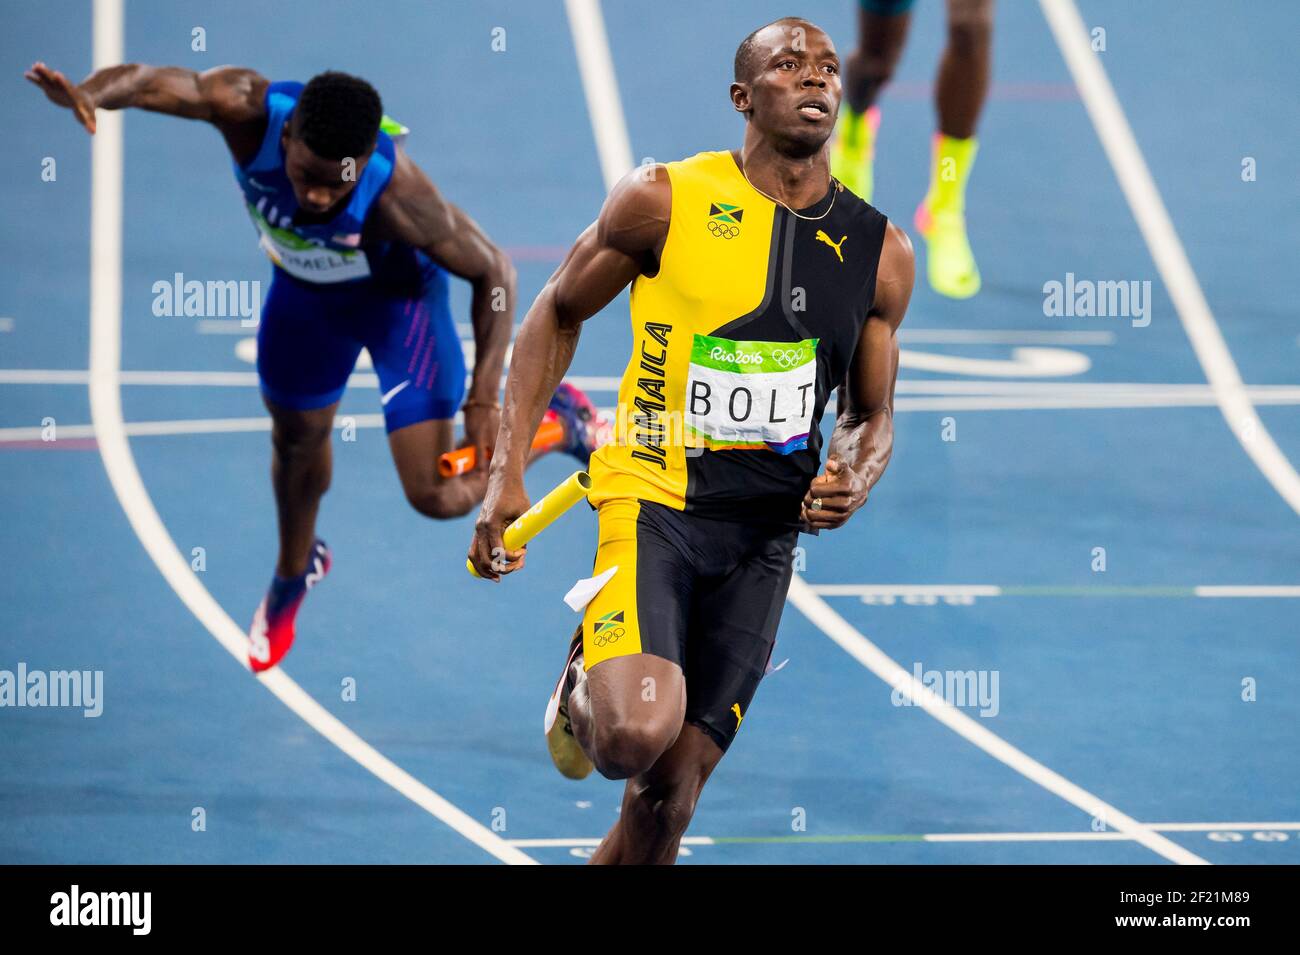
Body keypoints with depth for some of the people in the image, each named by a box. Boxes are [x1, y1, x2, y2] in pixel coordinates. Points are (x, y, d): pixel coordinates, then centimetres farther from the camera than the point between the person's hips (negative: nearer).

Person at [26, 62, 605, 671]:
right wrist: (86, 93, -67)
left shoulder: (400, 199, -42)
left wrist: (484, 400, -27)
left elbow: (493, 271, -28)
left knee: (437, 496, -9)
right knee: (297, 437, 26)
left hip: (396, 294, -4)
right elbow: (150, 80, -44)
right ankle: (293, 576, 57)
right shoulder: (248, 111, -39)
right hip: (303, 289, 4)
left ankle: (551, 418, 21)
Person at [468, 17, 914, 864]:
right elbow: (558, 316, 6)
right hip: (653, 502, -4)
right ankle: (582, 691, 10)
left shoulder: (881, 253, 6)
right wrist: (507, 474, -2)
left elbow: (872, 413, 18)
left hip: (765, 536, 4)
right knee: (635, 735, -26)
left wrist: (854, 483, -5)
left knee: (672, 790, 3)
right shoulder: (665, 201, -5)